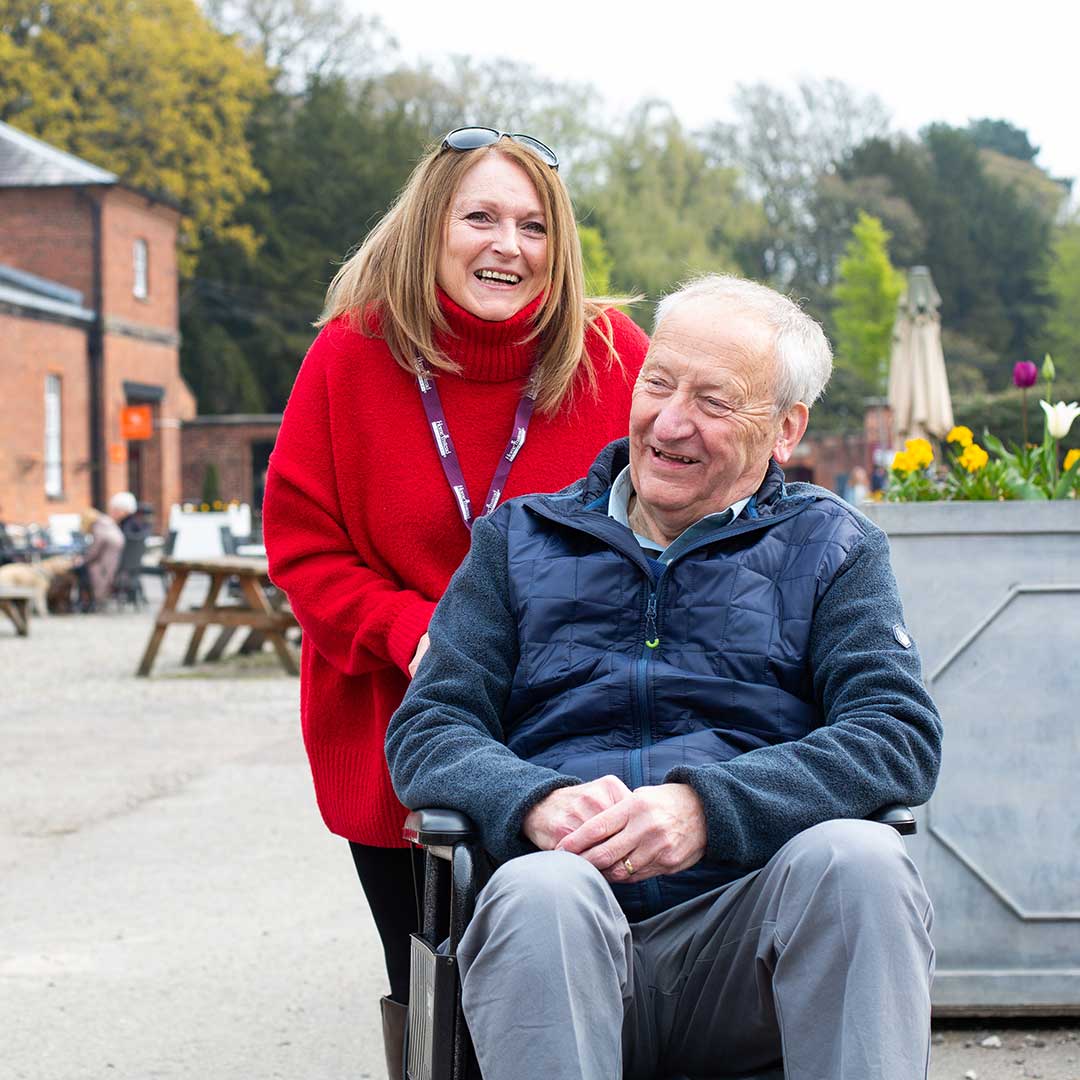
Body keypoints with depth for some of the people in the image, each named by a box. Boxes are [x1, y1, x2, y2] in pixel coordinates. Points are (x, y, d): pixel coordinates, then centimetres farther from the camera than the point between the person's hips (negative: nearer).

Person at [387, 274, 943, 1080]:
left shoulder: (828, 548, 15)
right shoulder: (520, 541, 19)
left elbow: (901, 736, -1)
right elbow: (427, 730, 10)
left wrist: (706, 807, -18)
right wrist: (535, 802, -15)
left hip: (751, 931, 0)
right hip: (570, 929, 0)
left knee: (858, 857, -31)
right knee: (537, 890, -34)